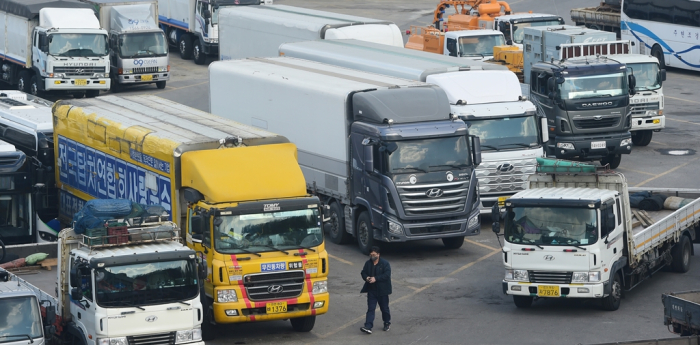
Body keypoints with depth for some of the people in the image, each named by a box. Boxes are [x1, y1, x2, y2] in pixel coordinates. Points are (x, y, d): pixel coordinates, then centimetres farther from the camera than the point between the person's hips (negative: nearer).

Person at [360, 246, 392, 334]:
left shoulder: (385, 264, -9)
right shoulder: (368, 263, 7)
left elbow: (387, 275, -18)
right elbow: (363, 272, 12)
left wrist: (376, 278, -25)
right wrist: (366, 277, -12)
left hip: (382, 290, -3)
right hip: (371, 290, 3)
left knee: (384, 308, 11)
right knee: (370, 309, -5)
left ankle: (387, 323, 33)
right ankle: (368, 327, -12)